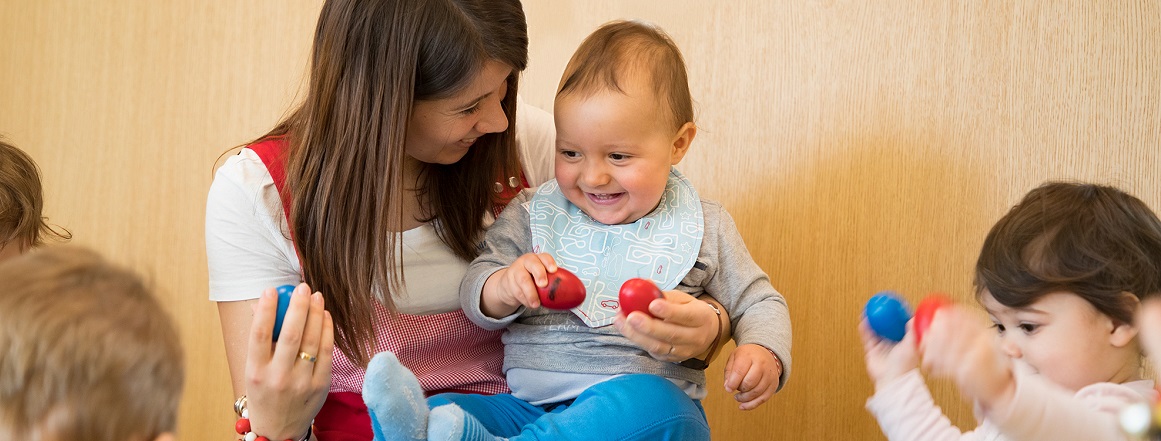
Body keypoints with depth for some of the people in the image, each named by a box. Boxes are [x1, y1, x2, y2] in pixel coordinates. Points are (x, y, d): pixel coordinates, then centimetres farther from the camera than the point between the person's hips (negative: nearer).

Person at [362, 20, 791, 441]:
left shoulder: (703, 227, 9)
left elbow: (758, 303, 18)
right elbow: (475, 298, 11)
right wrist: (505, 287, -14)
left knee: (648, 402, -39)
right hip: (528, 406, 3)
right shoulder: (531, 215, 12)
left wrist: (764, 353, -6)